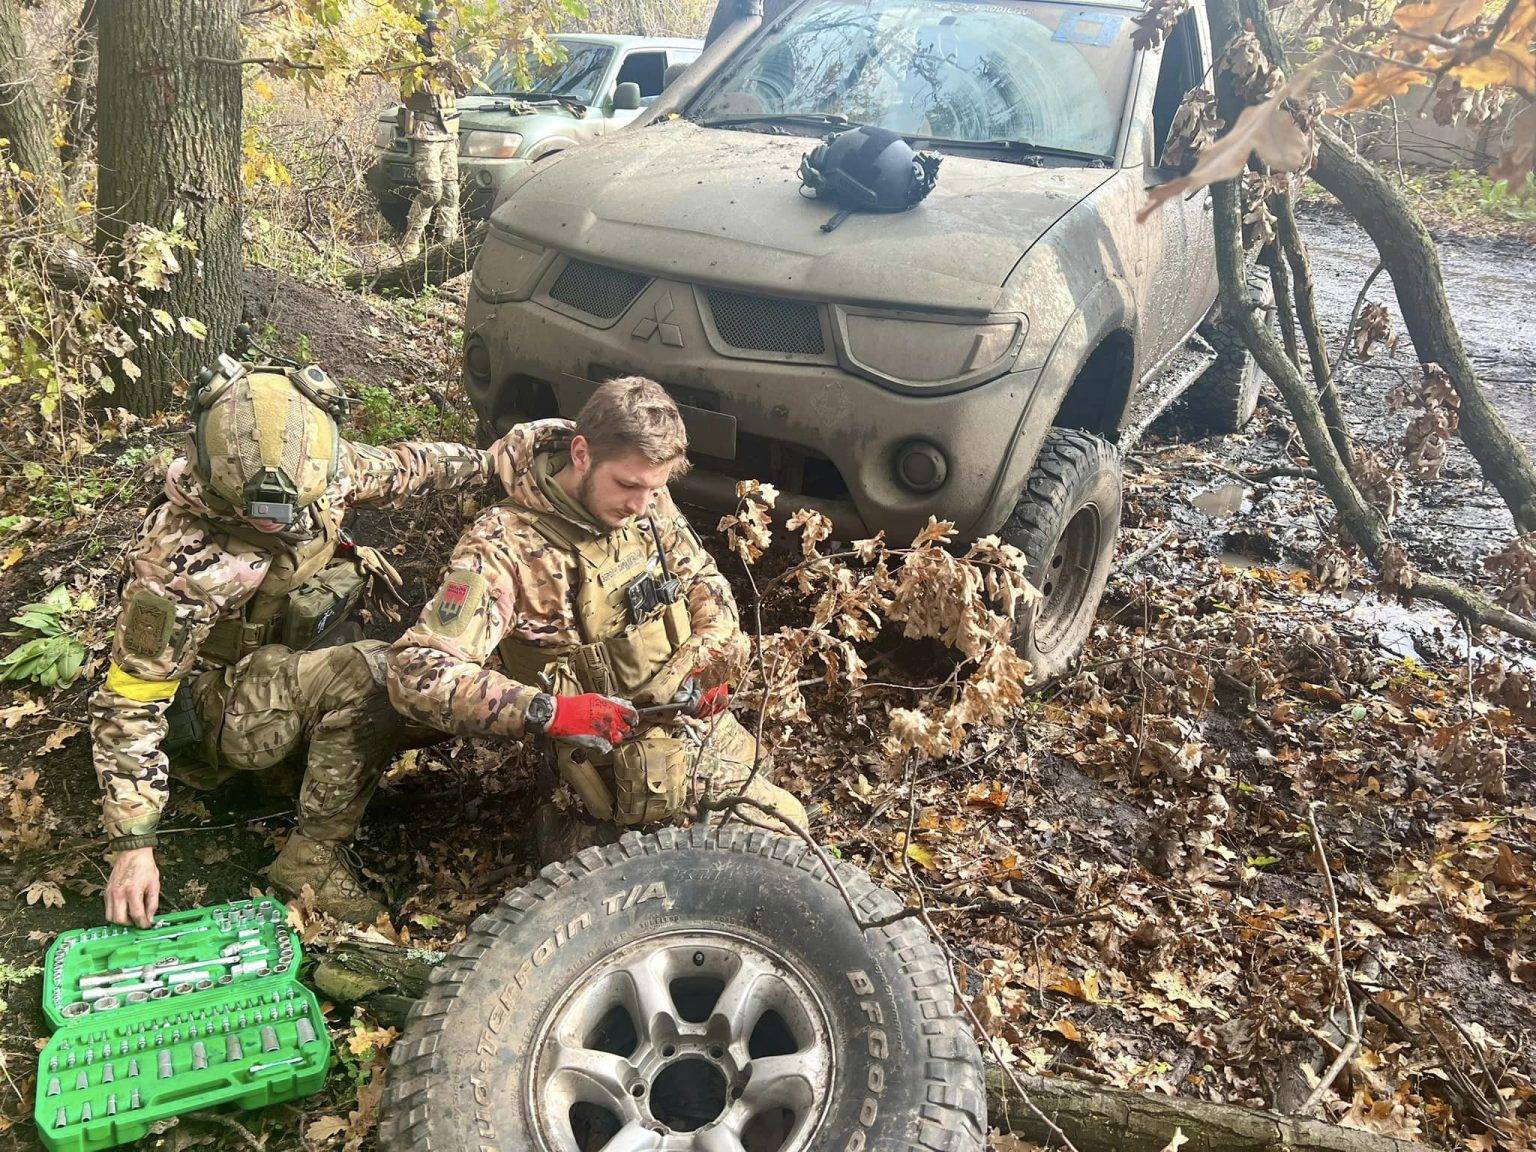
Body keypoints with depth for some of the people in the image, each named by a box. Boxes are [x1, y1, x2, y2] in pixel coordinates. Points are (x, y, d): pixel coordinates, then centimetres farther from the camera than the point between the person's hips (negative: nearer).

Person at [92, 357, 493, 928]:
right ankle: (313, 856, -18)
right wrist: (133, 845, -26)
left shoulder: (319, 470, -17)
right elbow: (129, 705, -25)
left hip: (306, 659, 7)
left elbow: (400, 465, 5)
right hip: (223, 706, -7)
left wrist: (488, 463, 12)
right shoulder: (180, 562, -32)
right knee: (370, 675, -32)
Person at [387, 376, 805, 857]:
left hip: (705, 722, 7)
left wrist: (713, 653, -6)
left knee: (790, 821, 16)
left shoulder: (650, 502, -4)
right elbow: (415, 672, -30)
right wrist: (547, 711, -37)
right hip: (619, 759, -7)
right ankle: (575, 837, 8)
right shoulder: (505, 545, -24)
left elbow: (701, 574, 14)